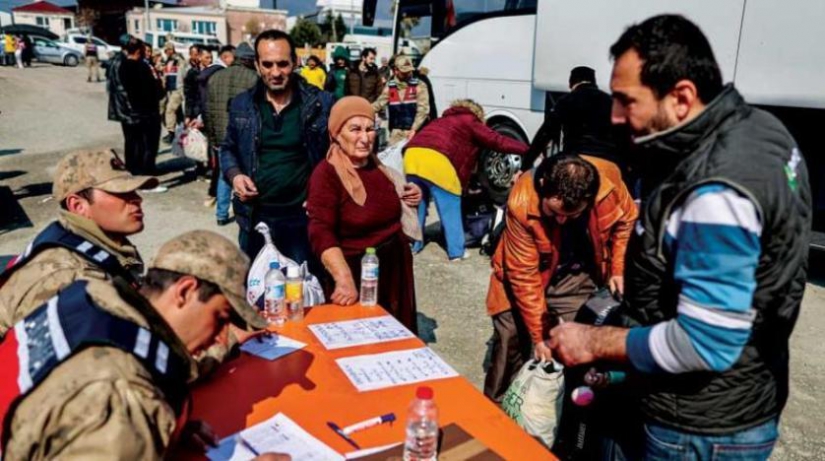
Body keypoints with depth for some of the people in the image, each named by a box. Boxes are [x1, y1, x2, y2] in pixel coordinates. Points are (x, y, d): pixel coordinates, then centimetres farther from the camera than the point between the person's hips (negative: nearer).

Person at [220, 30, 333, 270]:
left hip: (303, 216, -3)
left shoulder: (321, 103, -7)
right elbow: (228, 149, 16)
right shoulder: (241, 105, 3)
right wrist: (234, 174, -4)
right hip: (255, 217, 3)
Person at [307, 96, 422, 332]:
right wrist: (344, 278, -39)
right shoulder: (327, 174, -16)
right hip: (357, 272, -6)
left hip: (395, 266, 7)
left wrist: (410, 198, 2)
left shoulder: (377, 165, 6)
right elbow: (321, 233, -26)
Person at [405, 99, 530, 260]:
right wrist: (528, 150, 11)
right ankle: (456, 252, 12)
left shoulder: (444, 120, 37)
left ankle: (413, 244, 29)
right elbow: (497, 141, 8)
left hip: (412, 154, 7)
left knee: (417, 204, 21)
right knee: (450, 209, 6)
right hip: (435, 159, -6)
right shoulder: (470, 122, 17)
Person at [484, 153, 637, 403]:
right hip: (526, 272, -2)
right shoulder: (522, 203, -33)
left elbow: (626, 221, -1)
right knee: (511, 340, 0)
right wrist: (538, 334, -21)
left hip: (577, 275, 2)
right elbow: (524, 275, -25)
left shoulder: (609, 180, -26)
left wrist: (618, 269, -4)